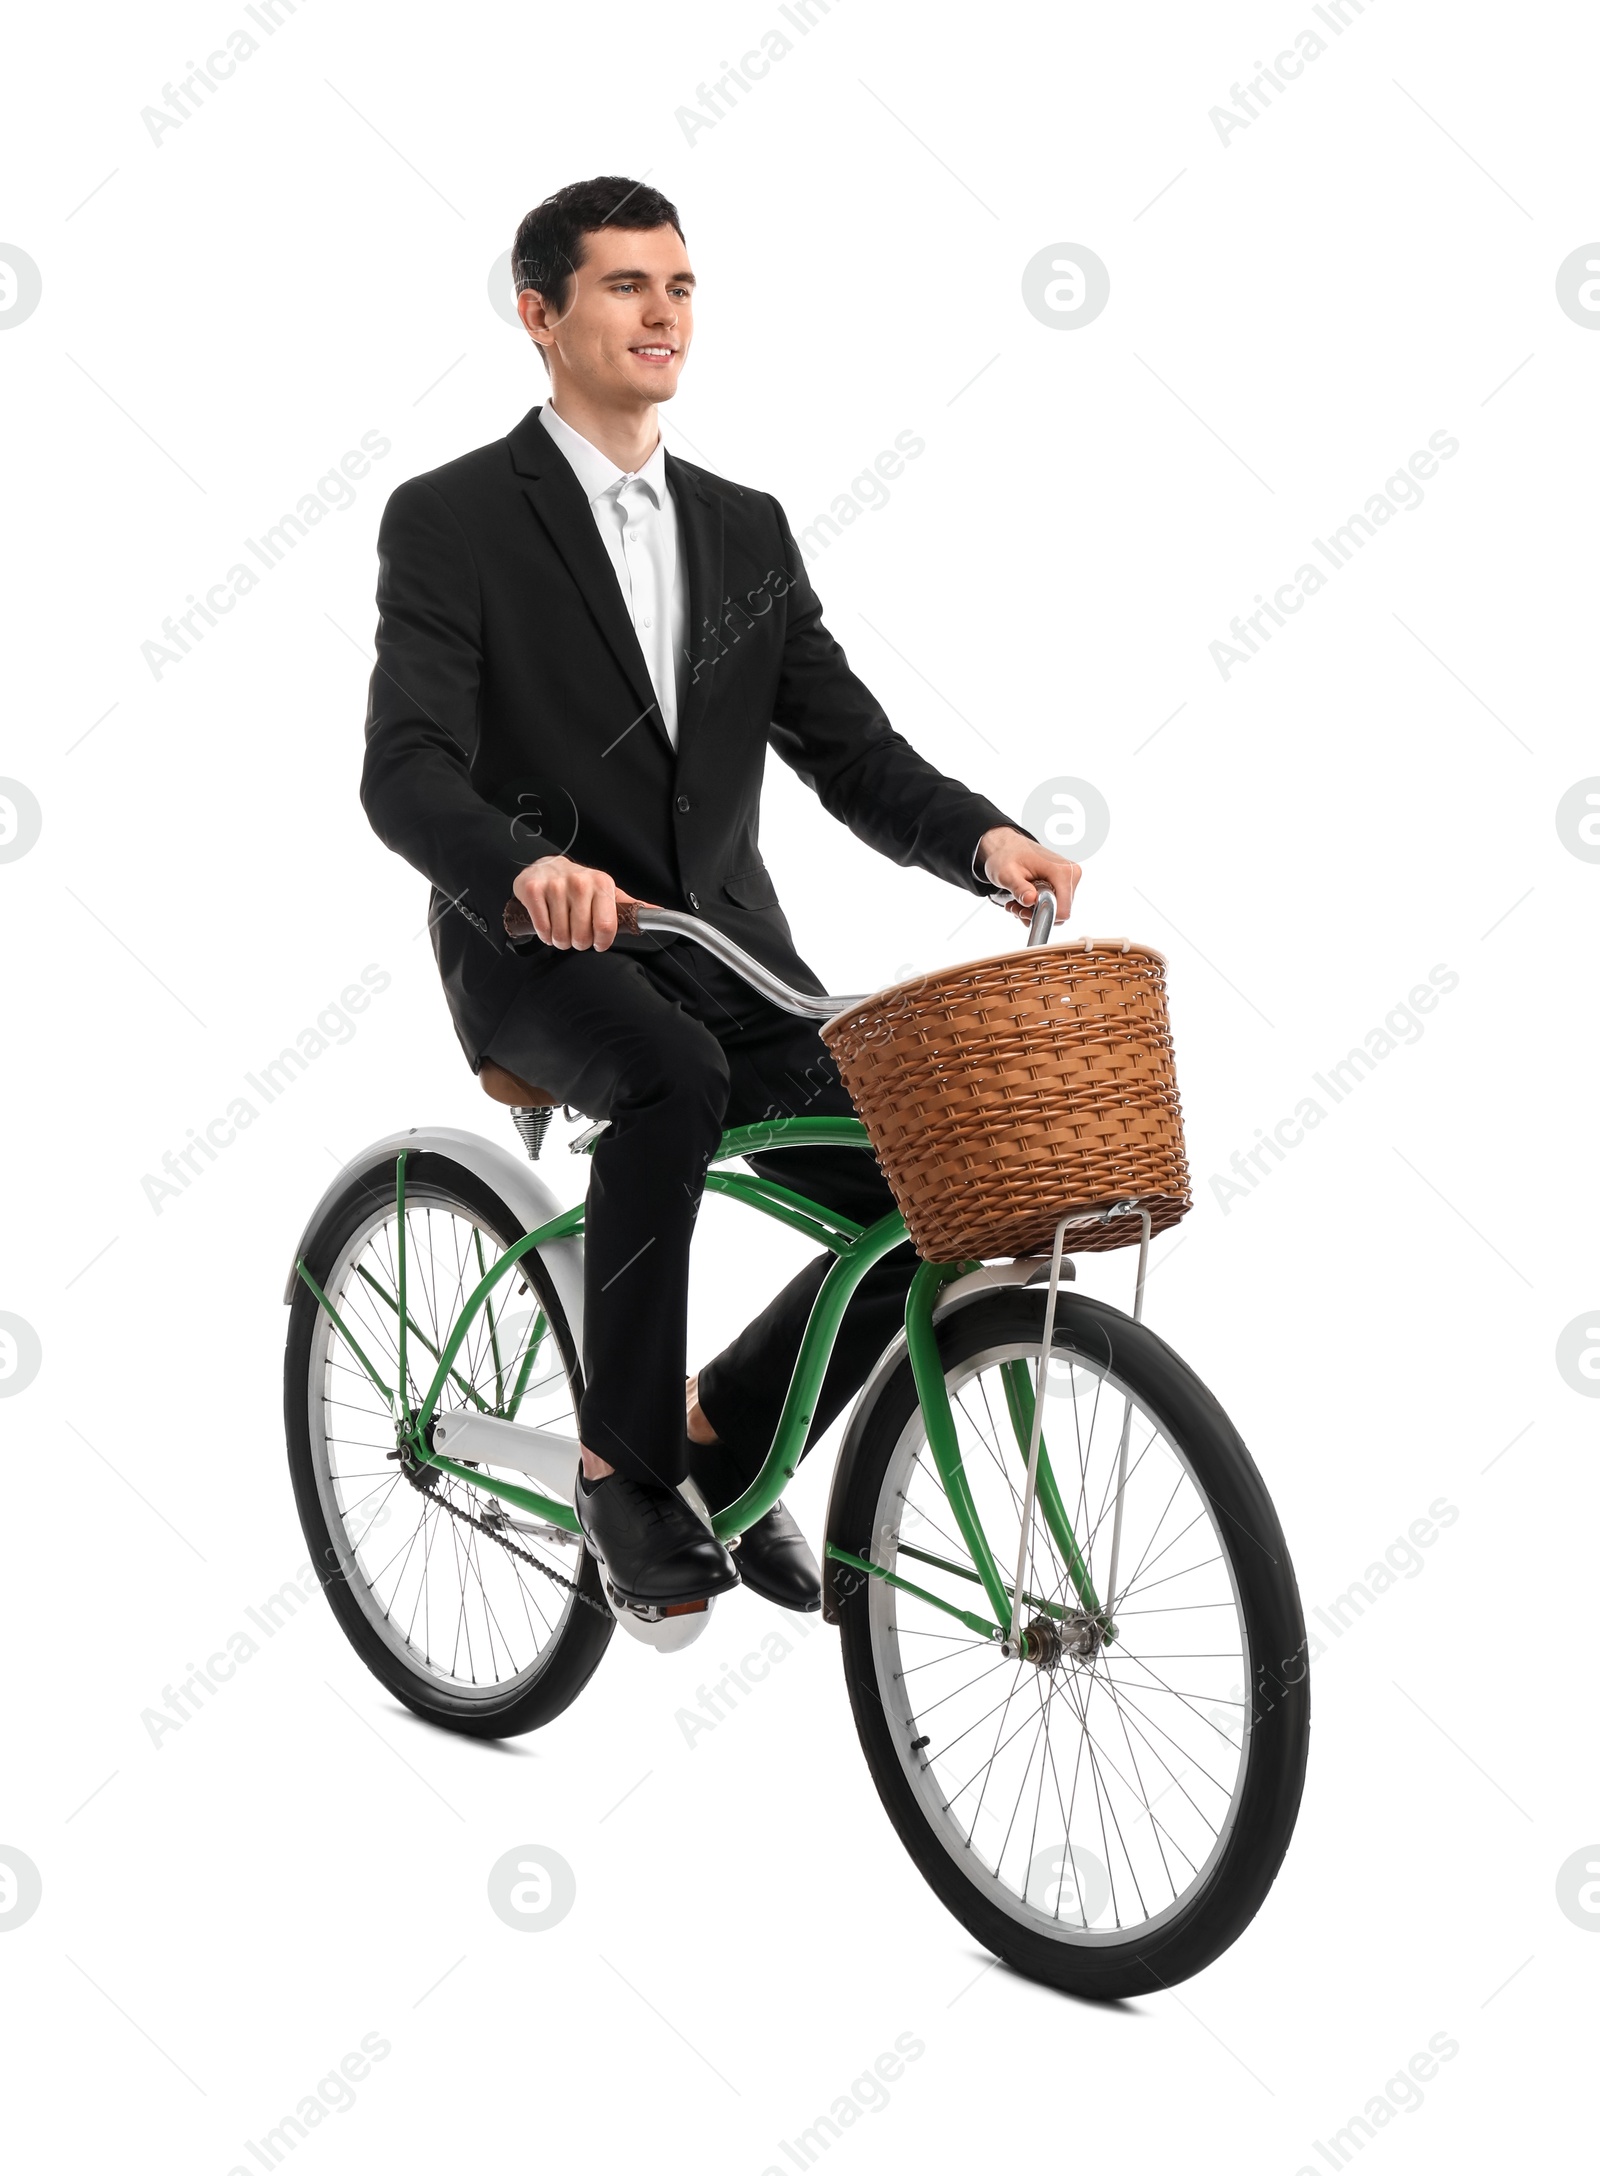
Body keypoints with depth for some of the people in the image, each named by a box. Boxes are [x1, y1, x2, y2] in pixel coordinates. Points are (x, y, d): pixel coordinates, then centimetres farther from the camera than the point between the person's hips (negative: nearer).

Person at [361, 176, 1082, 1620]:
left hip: (728, 953, 5)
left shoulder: (745, 528, 13)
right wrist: (528, 865, -39)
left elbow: (848, 744, 7)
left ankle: (726, 1438, 15)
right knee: (674, 1076, -37)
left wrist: (984, 836, -15)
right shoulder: (449, 520, -4)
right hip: (540, 956, -5)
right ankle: (623, 1462, -18)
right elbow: (407, 772, -17)